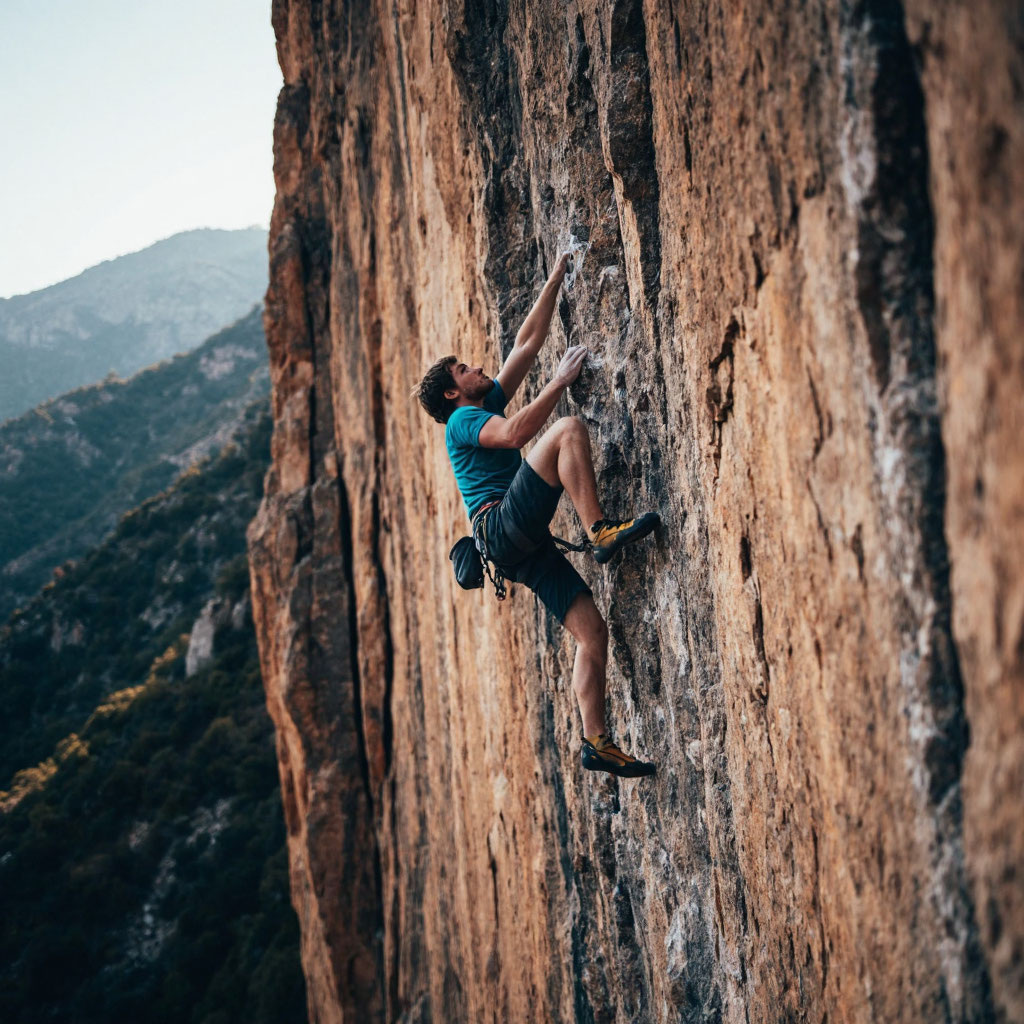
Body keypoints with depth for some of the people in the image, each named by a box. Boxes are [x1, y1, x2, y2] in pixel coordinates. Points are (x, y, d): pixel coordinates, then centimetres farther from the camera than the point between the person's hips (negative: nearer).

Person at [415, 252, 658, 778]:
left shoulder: (490, 404, 29)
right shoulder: (462, 420, 5)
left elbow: (527, 344, 30)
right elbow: (513, 433, -17)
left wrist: (556, 279, 28)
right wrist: (561, 380, -11)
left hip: (527, 546, 8)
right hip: (501, 525, -8)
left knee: (592, 631, -4)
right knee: (569, 429, -19)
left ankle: (597, 743, -7)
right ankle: (600, 530, -28)